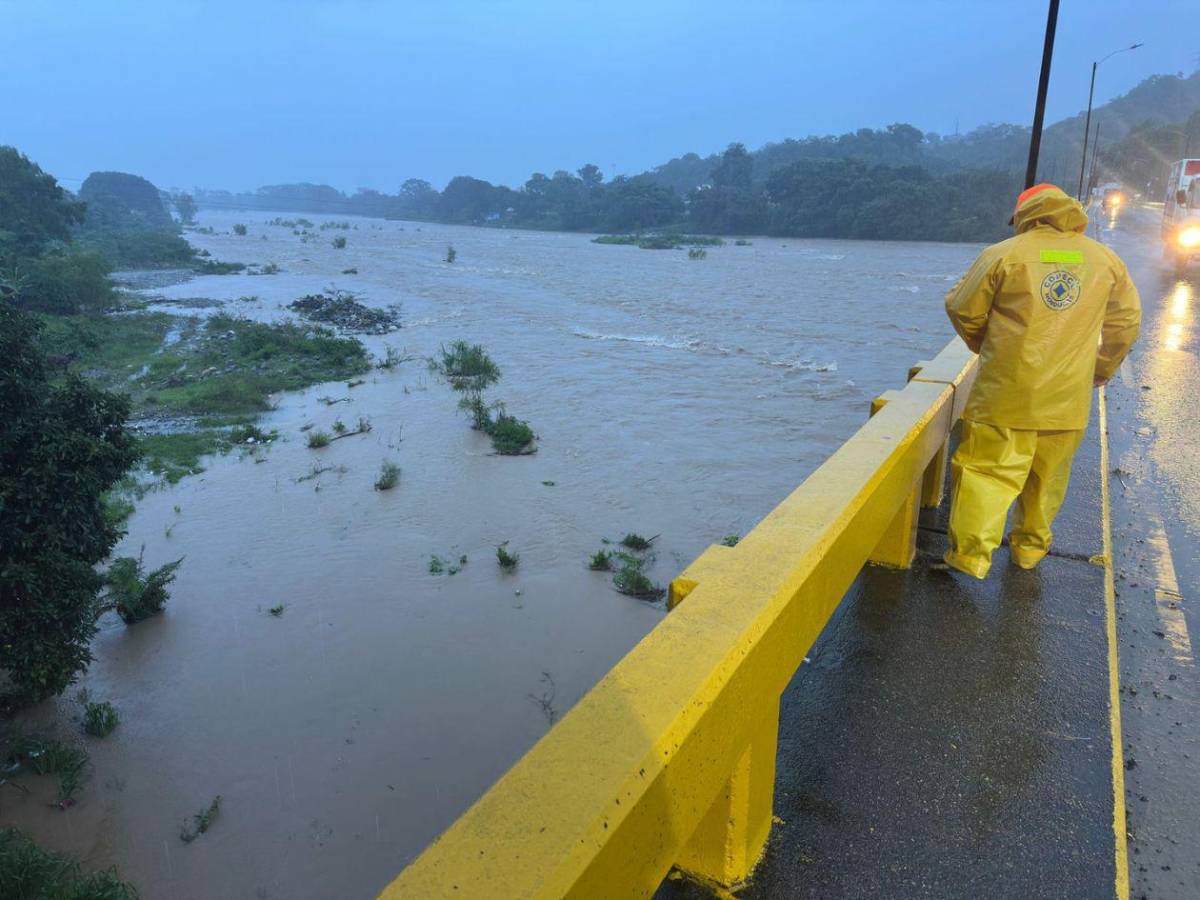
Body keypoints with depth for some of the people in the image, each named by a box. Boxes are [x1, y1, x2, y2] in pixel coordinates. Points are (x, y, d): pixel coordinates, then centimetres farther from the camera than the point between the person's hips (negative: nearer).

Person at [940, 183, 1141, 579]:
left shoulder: (1004, 254, -5)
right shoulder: (1106, 260, 8)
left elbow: (963, 310, 1)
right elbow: (1126, 322, 15)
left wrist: (985, 346, 19)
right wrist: (1101, 370, 28)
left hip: (1005, 391, -4)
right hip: (1069, 398, 4)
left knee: (986, 470, -1)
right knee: (1047, 477, 17)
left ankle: (971, 553, -6)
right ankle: (1030, 546, 29)